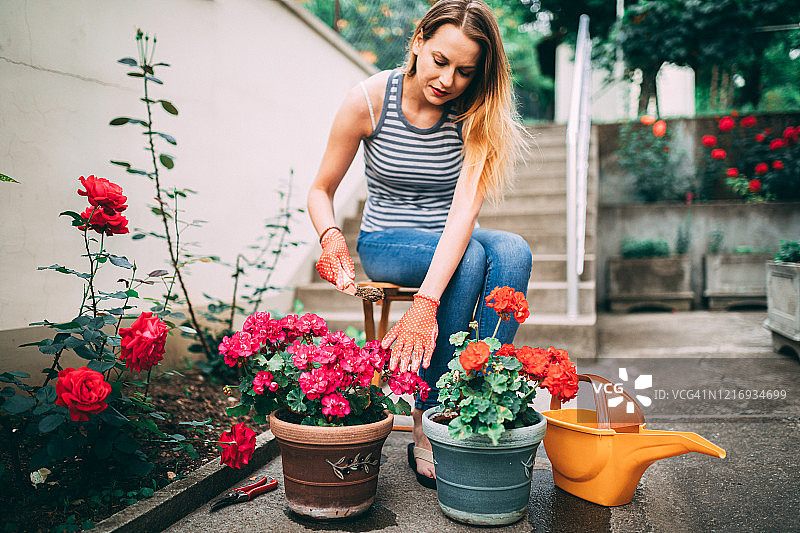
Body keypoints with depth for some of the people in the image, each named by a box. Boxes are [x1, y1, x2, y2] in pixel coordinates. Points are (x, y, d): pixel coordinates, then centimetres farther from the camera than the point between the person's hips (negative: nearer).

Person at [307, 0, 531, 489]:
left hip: (453, 240, 2)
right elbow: (321, 191, -3)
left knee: (514, 251, -30)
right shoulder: (368, 100, -13)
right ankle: (427, 426, -22)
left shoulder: (475, 114, -12)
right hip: (387, 242, -2)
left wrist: (426, 303, -39)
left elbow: (465, 208, -26)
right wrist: (332, 239, -27)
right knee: (471, 259, -33)